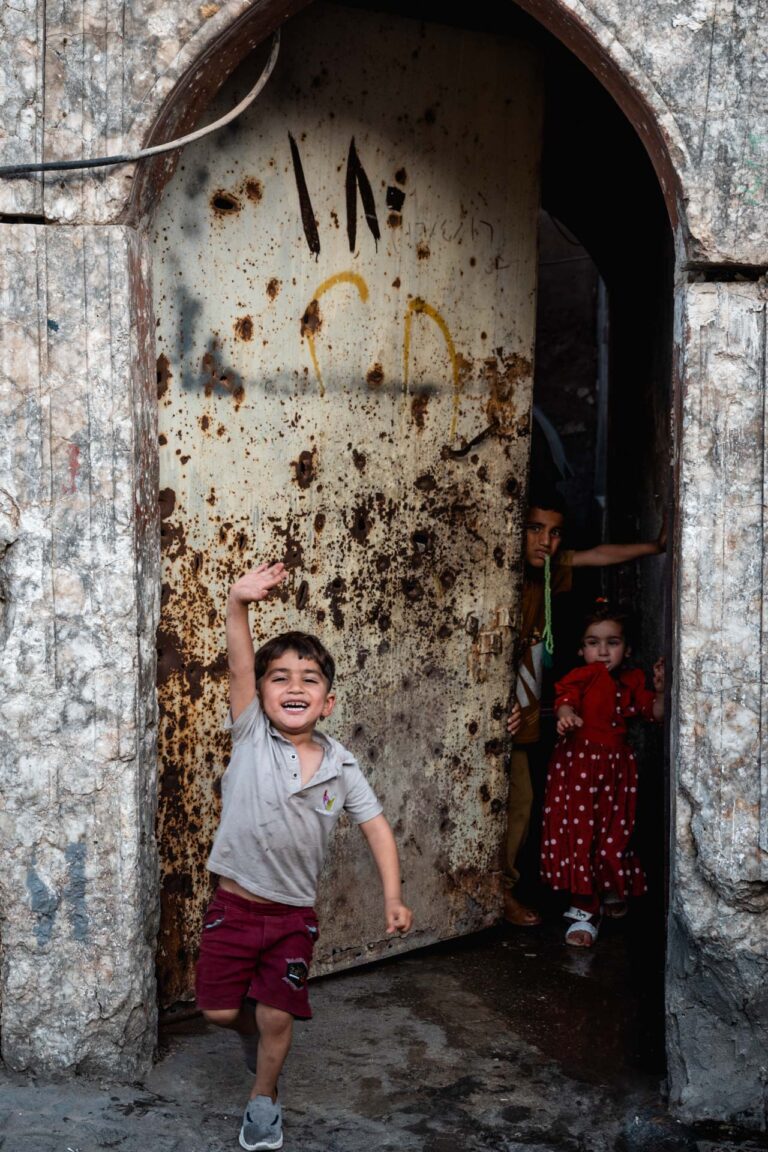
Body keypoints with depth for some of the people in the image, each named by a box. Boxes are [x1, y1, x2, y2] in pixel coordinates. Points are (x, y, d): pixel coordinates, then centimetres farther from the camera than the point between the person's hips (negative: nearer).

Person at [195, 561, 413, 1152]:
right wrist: (238, 606, -40)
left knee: (277, 1018, 4)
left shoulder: (340, 765, -5)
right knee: (220, 1009, 6)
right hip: (235, 904, 0)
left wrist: (393, 895, -7)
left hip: (294, 913, 0)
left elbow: (375, 825, 2)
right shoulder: (251, 737, -10)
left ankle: (264, 1098, 31)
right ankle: (256, 1035, 41)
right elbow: (240, 666, -25)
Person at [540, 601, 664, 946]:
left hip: (616, 765, 5)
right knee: (579, 832, -9)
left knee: (615, 833, 14)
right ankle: (584, 910, -6)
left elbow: (654, 714, 15)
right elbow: (565, 699, -23)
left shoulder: (630, 682, 11)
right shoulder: (581, 677, -5)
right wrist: (566, 715, -45)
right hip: (578, 762, -5)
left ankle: (613, 892, 38)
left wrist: (659, 690, -4)